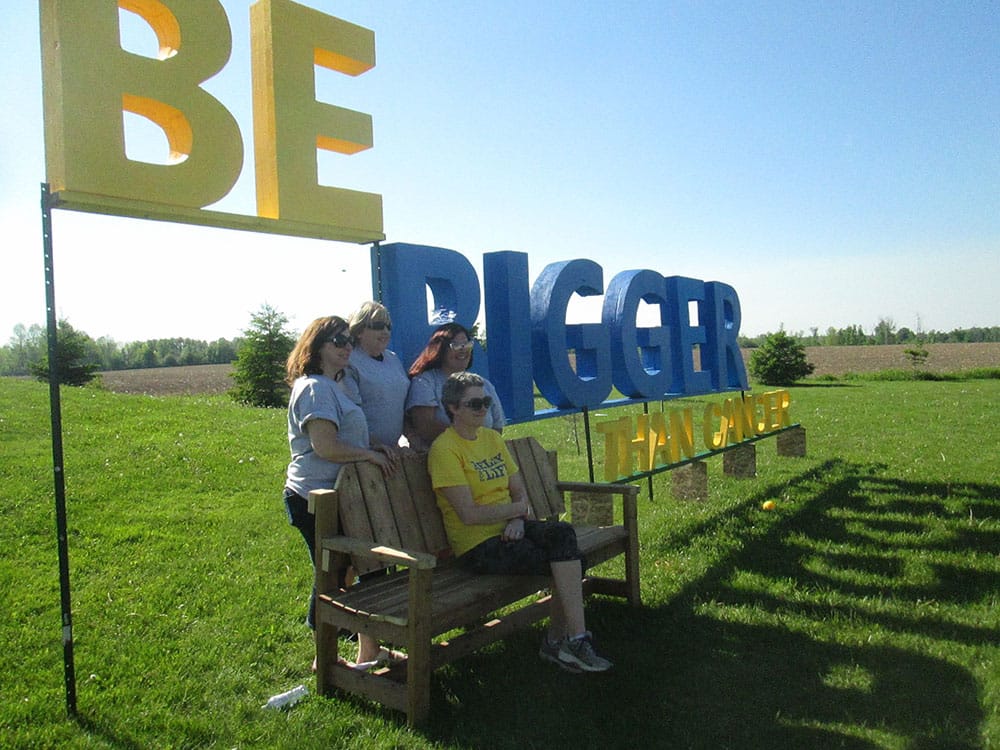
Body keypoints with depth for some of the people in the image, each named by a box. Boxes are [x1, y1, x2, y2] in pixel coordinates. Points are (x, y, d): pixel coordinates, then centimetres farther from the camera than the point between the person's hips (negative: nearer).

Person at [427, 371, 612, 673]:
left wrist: (517, 520, -9)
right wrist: (518, 509, -7)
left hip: (509, 530, 7)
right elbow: (469, 514, -17)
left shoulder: (493, 438, 14)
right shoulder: (445, 449, -11)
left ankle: (557, 641, -11)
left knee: (562, 533, -22)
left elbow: (519, 491, 12)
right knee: (569, 561, -19)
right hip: (478, 545, -6)